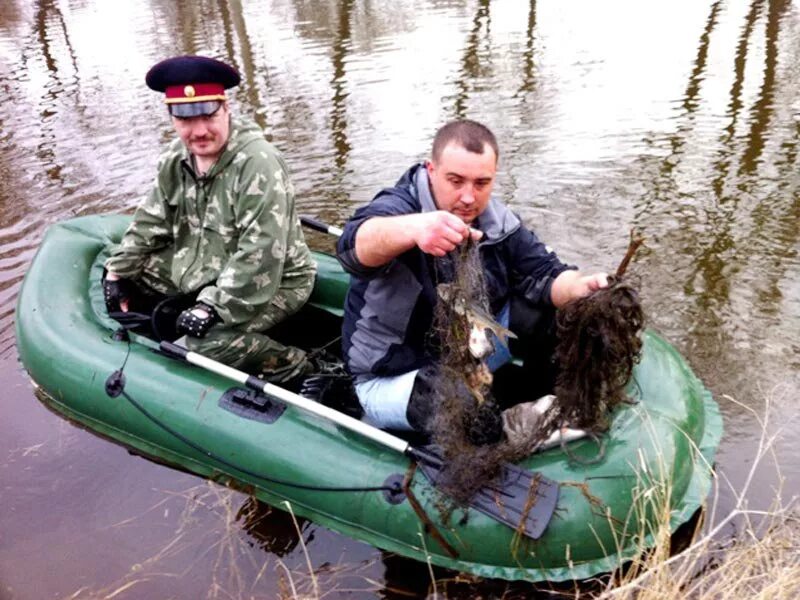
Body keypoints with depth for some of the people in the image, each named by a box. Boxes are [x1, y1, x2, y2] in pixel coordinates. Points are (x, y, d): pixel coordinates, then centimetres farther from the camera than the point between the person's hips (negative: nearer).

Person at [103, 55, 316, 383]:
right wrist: (117, 272, 5)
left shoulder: (257, 163, -27)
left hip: (270, 283, -8)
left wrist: (213, 305, -33)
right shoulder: (176, 159, -2)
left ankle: (296, 368, -9)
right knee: (129, 271, 9)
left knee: (207, 340, -31)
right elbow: (150, 222, 11)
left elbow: (260, 257, -32)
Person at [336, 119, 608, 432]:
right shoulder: (397, 206, -23)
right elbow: (356, 245, -44)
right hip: (394, 377, -6)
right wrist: (413, 228, -67)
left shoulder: (497, 221, -5)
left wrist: (581, 287, -34)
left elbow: (545, 273, -9)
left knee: (554, 310, -10)